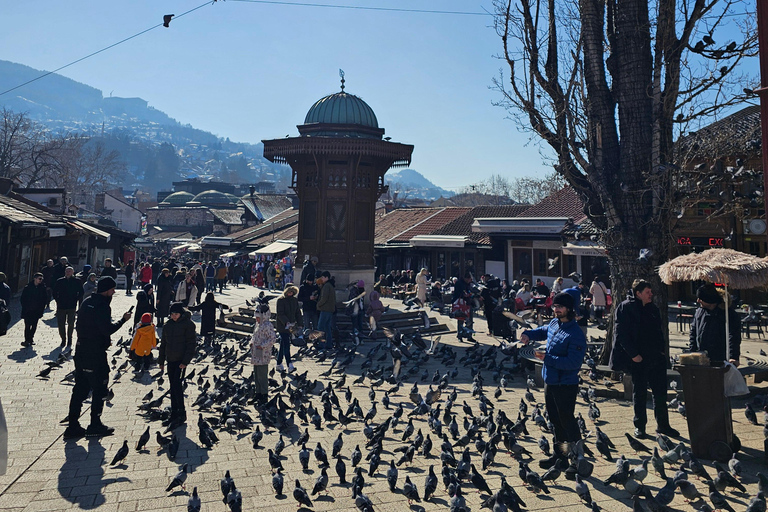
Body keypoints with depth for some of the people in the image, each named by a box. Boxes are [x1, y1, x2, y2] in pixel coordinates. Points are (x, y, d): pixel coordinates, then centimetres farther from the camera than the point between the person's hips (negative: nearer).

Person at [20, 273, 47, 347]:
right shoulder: (28, 287, -6)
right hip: (28, 310, -3)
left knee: (34, 326, 8)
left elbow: (45, 298, 8)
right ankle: (27, 340, 1)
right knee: (28, 325, -5)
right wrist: (25, 307, -5)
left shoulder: (42, 288, 1)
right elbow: (23, 298, -1)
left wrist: (42, 307, 2)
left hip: (37, 311, 3)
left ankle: (30, 338, 22)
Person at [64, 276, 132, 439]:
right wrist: (123, 320, -9)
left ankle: (73, 426, 17)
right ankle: (95, 424, 14)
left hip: (81, 351, 9)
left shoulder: (86, 302, 10)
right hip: (95, 354, -9)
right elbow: (108, 329, -23)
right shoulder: (102, 306, -18)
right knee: (99, 389, 5)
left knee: (80, 389, 13)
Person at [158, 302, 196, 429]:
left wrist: (185, 361, -16)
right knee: (173, 385, 10)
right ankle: (174, 412, 20)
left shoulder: (188, 324, -9)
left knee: (176, 383, -12)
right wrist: (161, 361, 16)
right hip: (171, 360, 6)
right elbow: (163, 344, 17)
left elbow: (191, 344, -11)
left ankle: (182, 413, -2)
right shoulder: (168, 326, 9)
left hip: (181, 360, -6)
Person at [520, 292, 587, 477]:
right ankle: (560, 454, 34)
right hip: (550, 381, 9)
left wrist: (548, 358, -26)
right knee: (555, 419, 19)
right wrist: (528, 334, 7)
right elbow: (543, 331, 27)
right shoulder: (554, 323, 4)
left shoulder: (575, 334, -22)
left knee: (567, 421, -2)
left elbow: (573, 362, -28)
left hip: (565, 385, -9)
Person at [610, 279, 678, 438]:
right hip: (639, 359, -6)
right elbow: (621, 334, -13)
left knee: (660, 392, 10)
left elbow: (659, 331, 21)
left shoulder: (653, 308, 13)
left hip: (656, 358, 6)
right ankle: (639, 426, 18)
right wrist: (633, 354, -16)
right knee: (639, 393, 6)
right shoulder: (625, 308, -9)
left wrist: (662, 350, 9)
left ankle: (663, 425, 22)